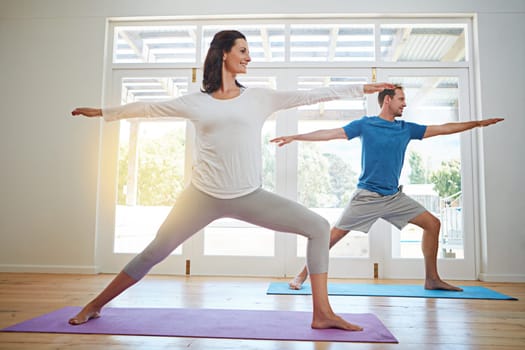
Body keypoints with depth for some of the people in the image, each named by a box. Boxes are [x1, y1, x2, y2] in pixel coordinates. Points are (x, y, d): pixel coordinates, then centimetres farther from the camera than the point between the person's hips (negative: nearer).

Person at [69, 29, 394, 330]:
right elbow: (148, 108, 16)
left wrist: (362, 88, 9)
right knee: (154, 252, 4)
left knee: (319, 227, -9)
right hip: (203, 196, -1)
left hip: (251, 196, 2)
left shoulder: (259, 97, 8)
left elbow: (310, 95, 8)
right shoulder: (196, 102, 6)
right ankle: (95, 306, 25)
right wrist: (102, 112, 22)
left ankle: (322, 313, -2)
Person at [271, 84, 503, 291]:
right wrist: (295, 137, -8)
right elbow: (330, 134, -5)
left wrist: (478, 123, 15)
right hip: (367, 196, -5)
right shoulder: (365, 125, -3)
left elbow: (443, 129, 14)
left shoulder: (406, 129, 9)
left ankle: (432, 279, 16)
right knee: (333, 235, -8)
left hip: (395, 197, 6)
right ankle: (303, 275, 7)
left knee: (432, 224, 4)